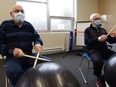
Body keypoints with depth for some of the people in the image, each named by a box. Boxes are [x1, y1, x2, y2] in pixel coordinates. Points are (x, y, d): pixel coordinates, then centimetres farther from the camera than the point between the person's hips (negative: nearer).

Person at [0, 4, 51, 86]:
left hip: (29, 55, 4)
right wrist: (12, 50, -24)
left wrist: (37, 43, -9)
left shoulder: (29, 25, 13)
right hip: (13, 57, -4)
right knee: (13, 71, -37)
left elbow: (36, 36, 18)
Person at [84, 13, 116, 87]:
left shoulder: (103, 29, 21)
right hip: (93, 50, -5)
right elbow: (87, 42, -12)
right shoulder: (88, 30, 4)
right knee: (98, 61, -37)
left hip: (104, 49, 6)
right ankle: (99, 78, -6)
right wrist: (98, 39, -27)